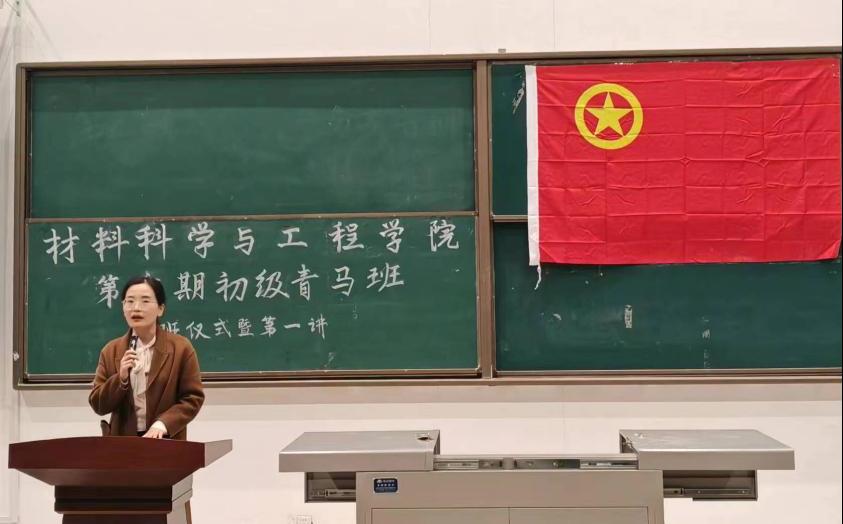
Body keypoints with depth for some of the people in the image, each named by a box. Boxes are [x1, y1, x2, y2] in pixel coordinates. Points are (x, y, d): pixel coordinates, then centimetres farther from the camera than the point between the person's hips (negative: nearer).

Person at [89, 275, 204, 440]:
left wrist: (163, 423, -17)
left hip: (166, 442, -2)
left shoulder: (181, 348, -2)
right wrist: (121, 379, -13)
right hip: (122, 441, 2)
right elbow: (98, 405, 4)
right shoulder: (110, 351, 7)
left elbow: (193, 398, -3)